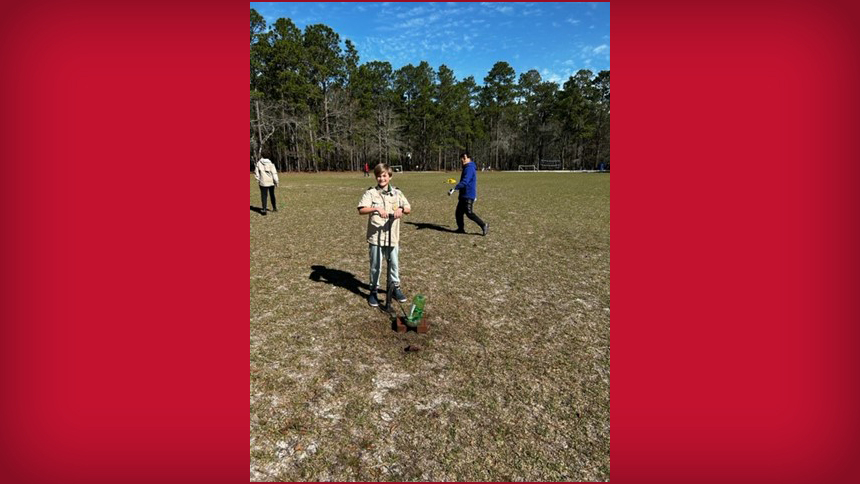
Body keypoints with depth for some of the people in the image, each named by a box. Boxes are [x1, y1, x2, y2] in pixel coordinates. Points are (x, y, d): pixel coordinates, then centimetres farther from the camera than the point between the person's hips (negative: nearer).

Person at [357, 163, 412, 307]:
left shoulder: (397, 193, 6)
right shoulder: (371, 193, -4)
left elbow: (409, 209, 3)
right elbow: (361, 210, -17)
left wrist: (401, 209, -19)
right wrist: (376, 208, -31)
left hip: (392, 236, 3)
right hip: (375, 236, -3)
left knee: (394, 264, 13)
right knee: (375, 265, 7)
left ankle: (395, 287, 32)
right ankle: (373, 291, 23)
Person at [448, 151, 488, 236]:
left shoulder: (469, 168, -15)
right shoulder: (468, 168, 19)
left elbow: (464, 182, -28)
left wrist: (454, 189, -32)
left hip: (468, 196, -10)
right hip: (464, 195, 10)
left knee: (469, 213, -10)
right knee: (458, 212, 11)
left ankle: (484, 225, -6)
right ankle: (461, 228, 18)